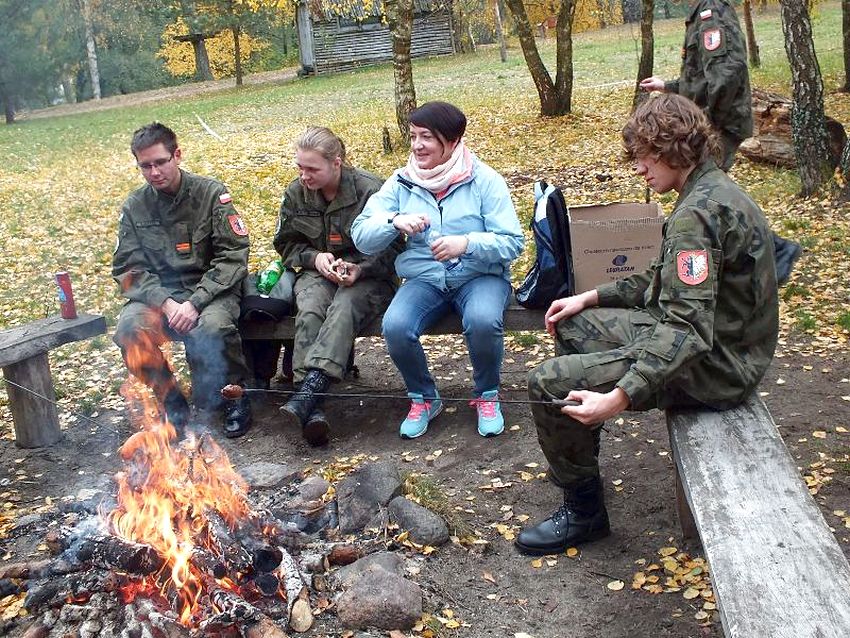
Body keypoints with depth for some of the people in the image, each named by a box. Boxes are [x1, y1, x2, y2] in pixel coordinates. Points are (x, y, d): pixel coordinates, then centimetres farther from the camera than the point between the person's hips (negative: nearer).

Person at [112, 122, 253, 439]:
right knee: (129, 328, -27)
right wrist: (165, 303, -16)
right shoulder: (134, 207, 6)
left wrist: (195, 302, -20)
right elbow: (128, 269, 3)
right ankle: (172, 402, -5)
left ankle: (234, 396, -6)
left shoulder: (211, 193, -4)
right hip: (160, 295, 3)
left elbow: (233, 255, -10)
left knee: (212, 326, -35)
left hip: (211, 291, -3)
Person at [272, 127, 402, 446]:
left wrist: (360, 269, -22)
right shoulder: (297, 193, 2)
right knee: (309, 312, -31)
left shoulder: (370, 189, -12)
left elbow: (393, 247, -6)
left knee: (344, 308, -37)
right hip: (318, 273, 3)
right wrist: (314, 257, -7)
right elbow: (286, 244, 14)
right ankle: (312, 408, -42)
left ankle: (309, 390, -50)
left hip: (367, 275, -3)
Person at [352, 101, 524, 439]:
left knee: (483, 321, -35)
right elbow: (360, 235, -1)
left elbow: (512, 242, -10)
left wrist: (466, 243, -29)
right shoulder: (401, 181, 3)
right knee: (395, 327, -28)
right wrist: (395, 221, -22)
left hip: (480, 275, -2)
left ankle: (487, 396, -3)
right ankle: (423, 398, 2)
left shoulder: (484, 180, -5)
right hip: (424, 278, 2)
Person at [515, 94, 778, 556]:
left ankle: (583, 511, 2)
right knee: (572, 325, 18)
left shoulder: (698, 213, -24)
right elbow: (668, 283, 17)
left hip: (712, 365, -11)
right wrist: (590, 298, 10)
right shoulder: (713, 191, 9)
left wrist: (620, 397, -39)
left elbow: (688, 331, -32)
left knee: (549, 383, -16)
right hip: (708, 339, 11)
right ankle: (577, 455, 29)